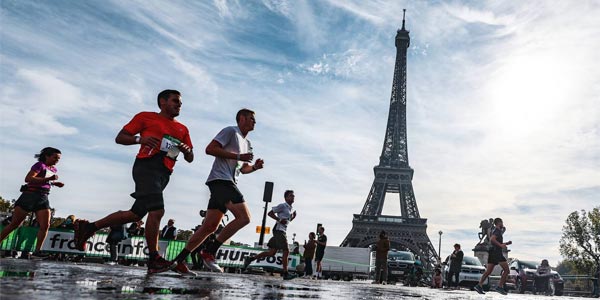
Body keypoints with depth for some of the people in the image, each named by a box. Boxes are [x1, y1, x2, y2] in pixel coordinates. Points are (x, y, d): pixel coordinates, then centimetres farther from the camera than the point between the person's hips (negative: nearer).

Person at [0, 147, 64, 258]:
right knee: (14, 224, 0)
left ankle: (37, 251, -2)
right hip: (30, 195, -6)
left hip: (43, 198, 6)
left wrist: (55, 183, 14)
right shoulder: (40, 165, -6)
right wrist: (48, 179, -25)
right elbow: (28, 179, -19)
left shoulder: (54, 169, 17)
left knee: (45, 226, -7)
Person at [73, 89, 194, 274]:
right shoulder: (145, 117, 9)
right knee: (157, 210, -20)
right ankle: (154, 259, -11)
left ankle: (88, 227, 26)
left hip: (164, 174, 7)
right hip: (147, 165, -7)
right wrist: (140, 139, -12)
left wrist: (187, 150, -1)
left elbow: (190, 159, 22)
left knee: (136, 214, 9)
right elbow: (119, 138, 7)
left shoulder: (183, 129, 22)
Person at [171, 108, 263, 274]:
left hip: (228, 183, 9)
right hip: (220, 179, -9)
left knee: (209, 227, 6)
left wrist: (254, 167, 12)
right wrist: (238, 156, -15)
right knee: (244, 217, -19)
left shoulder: (247, 143, 26)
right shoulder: (231, 131, -1)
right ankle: (209, 251, -13)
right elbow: (210, 149, -13)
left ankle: (179, 260, 12)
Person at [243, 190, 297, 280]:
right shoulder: (283, 206, -6)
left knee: (272, 252, 6)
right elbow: (270, 213, -10)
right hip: (279, 230, -10)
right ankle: (285, 274, -8)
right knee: (286, 251, -12)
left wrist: (293, 217, 12)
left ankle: (250, 258, 14)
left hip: (282, 231, 10)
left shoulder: (290, 208, 21)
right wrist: (280, 220, -19)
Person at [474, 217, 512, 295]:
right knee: (506, 270, -1)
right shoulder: (498, 231, -6)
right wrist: (500, 245, -23)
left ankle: (479, 285, -8)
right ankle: (500, 287, -5)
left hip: (492, 253, 9)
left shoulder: (495, 231, 24)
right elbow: (492, 239, -24)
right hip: (497, 252, -9)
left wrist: (506, 243, 24)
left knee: (488, 271, 3)